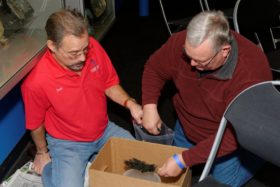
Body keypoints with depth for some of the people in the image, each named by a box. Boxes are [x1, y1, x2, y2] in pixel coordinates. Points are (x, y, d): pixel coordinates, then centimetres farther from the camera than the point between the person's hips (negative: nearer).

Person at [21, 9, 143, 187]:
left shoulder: (93, 47, -21)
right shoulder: (37, 83, -31)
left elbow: (109, 83, -3)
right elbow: (35, 124, -11)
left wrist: (130, 103, -20)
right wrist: (42, 152, 5)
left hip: (104, 130, 5)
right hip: (67, 143, -4)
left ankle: (96, 158, 20)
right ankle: (50, 166, 9)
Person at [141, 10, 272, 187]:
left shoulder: (251, 73, -39)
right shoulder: (181, 42, -26)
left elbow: (233, 136, -35)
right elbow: (154, 68, -6)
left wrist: (183, 160, -37)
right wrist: (149, 106, -20)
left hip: (231, 140, -5)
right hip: (186, 129, 5)